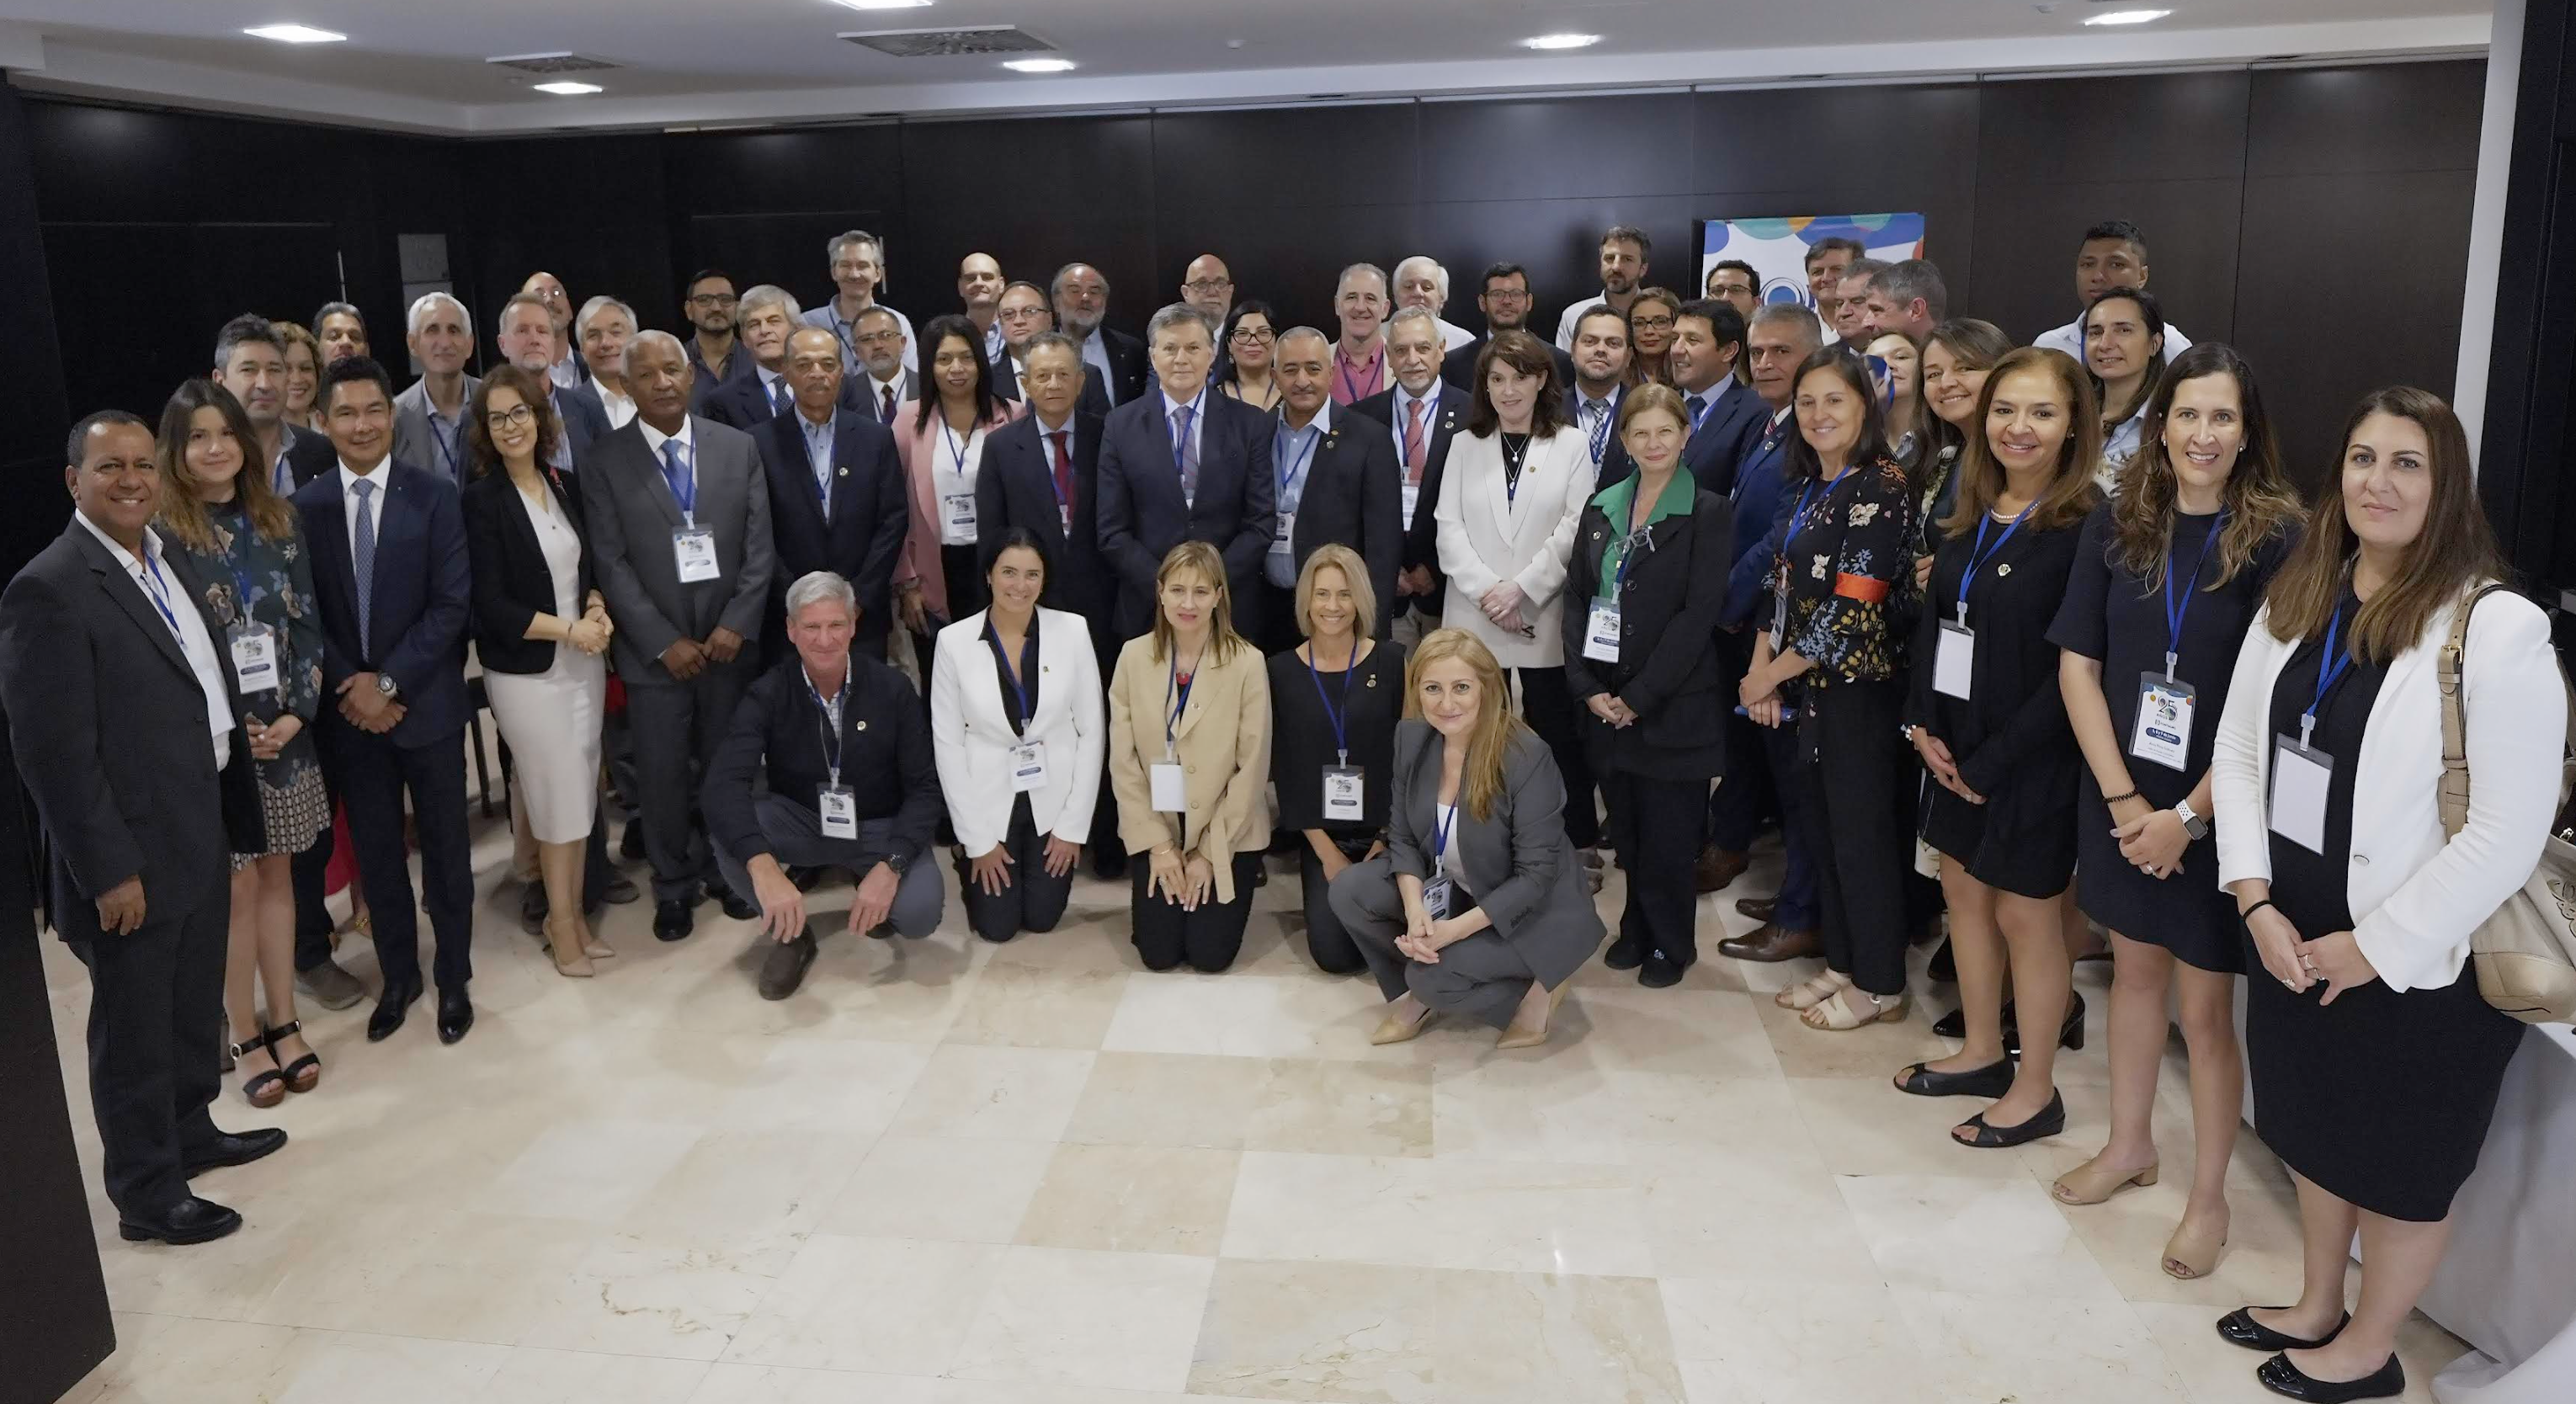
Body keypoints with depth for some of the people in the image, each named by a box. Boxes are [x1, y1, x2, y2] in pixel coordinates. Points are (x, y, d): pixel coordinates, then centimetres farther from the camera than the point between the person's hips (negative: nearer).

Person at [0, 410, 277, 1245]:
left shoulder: (171, 564, 8)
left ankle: (190, 1132, 42)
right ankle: (147, 1193, 24)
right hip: (132, 857, -8)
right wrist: (109, 871, -19)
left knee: (196, 1007, 23)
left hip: (200, 836, 8)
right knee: (135, 1028, 9)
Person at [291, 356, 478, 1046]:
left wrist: (390, 683, -15)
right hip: (348, 708, 2)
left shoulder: (435, 496, -6)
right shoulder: (306, 505, 1)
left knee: (443, 846, 9)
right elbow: (304, 614, 2)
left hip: (426, 702, -2)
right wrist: (350, 686, -10)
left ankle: (454, 978, 24)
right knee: (375, 851, 13)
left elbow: (453, 604, -10)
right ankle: (398, 975, 29)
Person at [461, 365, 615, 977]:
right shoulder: (481, 500, -11)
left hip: (583, 662, 5)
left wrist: (597, 610, -6)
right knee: (558, 798, 2)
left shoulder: (562, 485, 6)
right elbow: (491, 604, -15)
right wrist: (569, 631, -17)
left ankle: (573, 913, 25)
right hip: (527, 671, -5)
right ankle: (561, 921, 19)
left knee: (581, 794, 11)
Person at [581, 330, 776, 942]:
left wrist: (738, 624, -10)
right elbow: (611, 565, -6)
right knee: (662, 774, 6)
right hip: (653, 650, -1)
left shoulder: (739, 448, 3)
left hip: (728, 641, 1)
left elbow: (759, 546, 1)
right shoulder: (605, 463, -2)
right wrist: (663, 642, -12)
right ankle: (674, 883, 23)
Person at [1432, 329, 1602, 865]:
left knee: (1558, 736, 1)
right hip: (1474, 619, 2)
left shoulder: (1570, 446, 5)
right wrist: (1486, 590, -9)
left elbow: (1575, 529, -4)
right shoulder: (1465, 445, 12)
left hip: (1545, 618, -2)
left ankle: (1579, 843, 11)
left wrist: (1521, 589, -12)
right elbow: (1449, 528, 4)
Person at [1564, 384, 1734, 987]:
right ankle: (1639, 928, 30)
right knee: (1626, 828, 11)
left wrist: (1639, 695, -14)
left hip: (1674, 704, -4)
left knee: (1668, 834, 3)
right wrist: (1587, 686, -5)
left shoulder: (1708, 514, -6)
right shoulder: (1601, 509, 9)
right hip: (1606, 701, 4)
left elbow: (1700, 613, -12)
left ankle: (1671, 943, 22)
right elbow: (1577, 598, 7)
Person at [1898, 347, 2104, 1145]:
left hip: (2032, 751, -7)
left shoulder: (2087, 527, -15)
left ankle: (2036, 1090, 22)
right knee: (1963, 886, 16)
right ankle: (1983, 1053, 35)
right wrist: (1924, 723, -2)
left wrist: (1996, 759, -16)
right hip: (1955, 742, 7)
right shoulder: (1970, 514, 6)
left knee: (2023, 910, 4)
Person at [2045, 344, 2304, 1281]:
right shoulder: (2117, 527, 0)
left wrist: (2188, 816, -16)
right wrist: (2122, 796, -9)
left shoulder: (2276, 540, -11)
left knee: (2205, 1002, 5)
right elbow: (2077, 665, -1)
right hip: (2120, 792, 4)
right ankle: (2129, 1145, 36)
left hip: (2219, 808, -3)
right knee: (2135, 966, 17)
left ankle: (2208, 1197, 22)